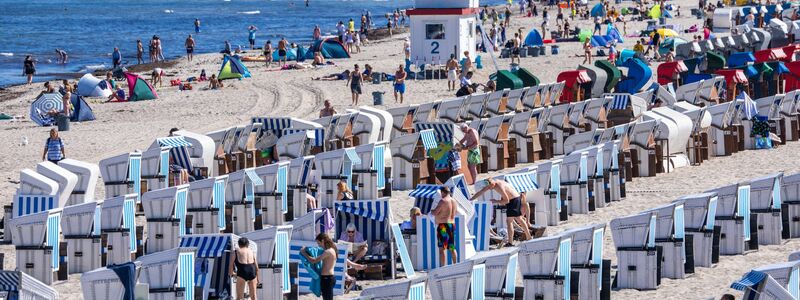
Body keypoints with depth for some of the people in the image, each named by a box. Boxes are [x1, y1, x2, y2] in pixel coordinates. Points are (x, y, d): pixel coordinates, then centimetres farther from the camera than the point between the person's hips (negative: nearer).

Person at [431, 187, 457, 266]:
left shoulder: (443, 201, -12)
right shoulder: (454, 201, 12)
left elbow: (435, 213, -15)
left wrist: (431, 211, 8)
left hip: (443, 225, -8)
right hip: (452, 224, 8)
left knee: (442, 248, -7)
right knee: (452, 248, 14)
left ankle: (443, 267, -12)